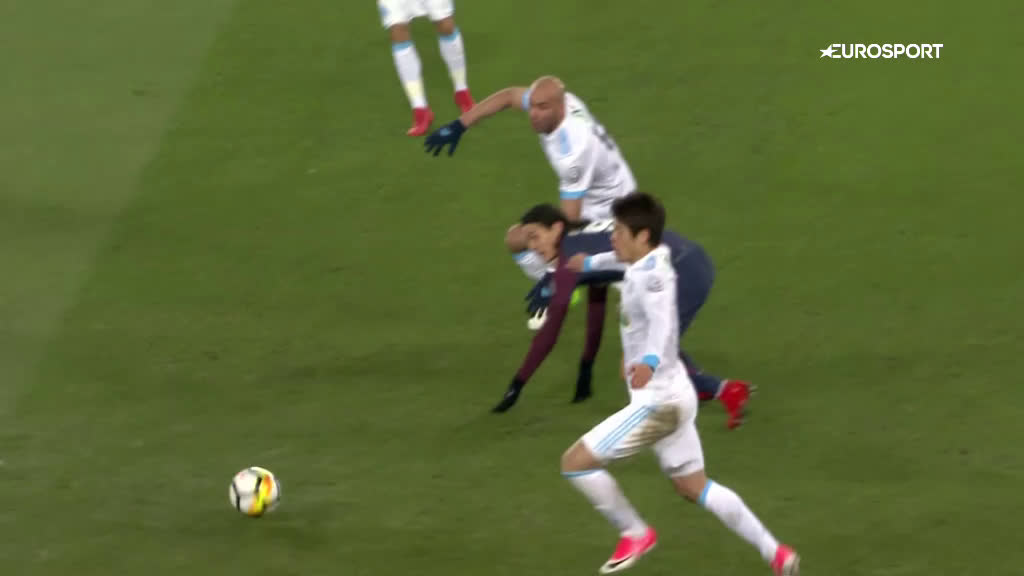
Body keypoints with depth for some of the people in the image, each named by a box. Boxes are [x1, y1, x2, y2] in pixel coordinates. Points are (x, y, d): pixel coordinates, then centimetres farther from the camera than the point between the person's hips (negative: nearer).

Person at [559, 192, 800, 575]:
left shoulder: (651, 275, -21)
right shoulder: (648, 267, 8)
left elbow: (663, 320, -40)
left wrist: (649, 361, -58)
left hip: (657, 400, -10)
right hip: (673, 395, 10)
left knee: (575, 462, -6)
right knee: (693, 487, 18)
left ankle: (635, 534, 7)